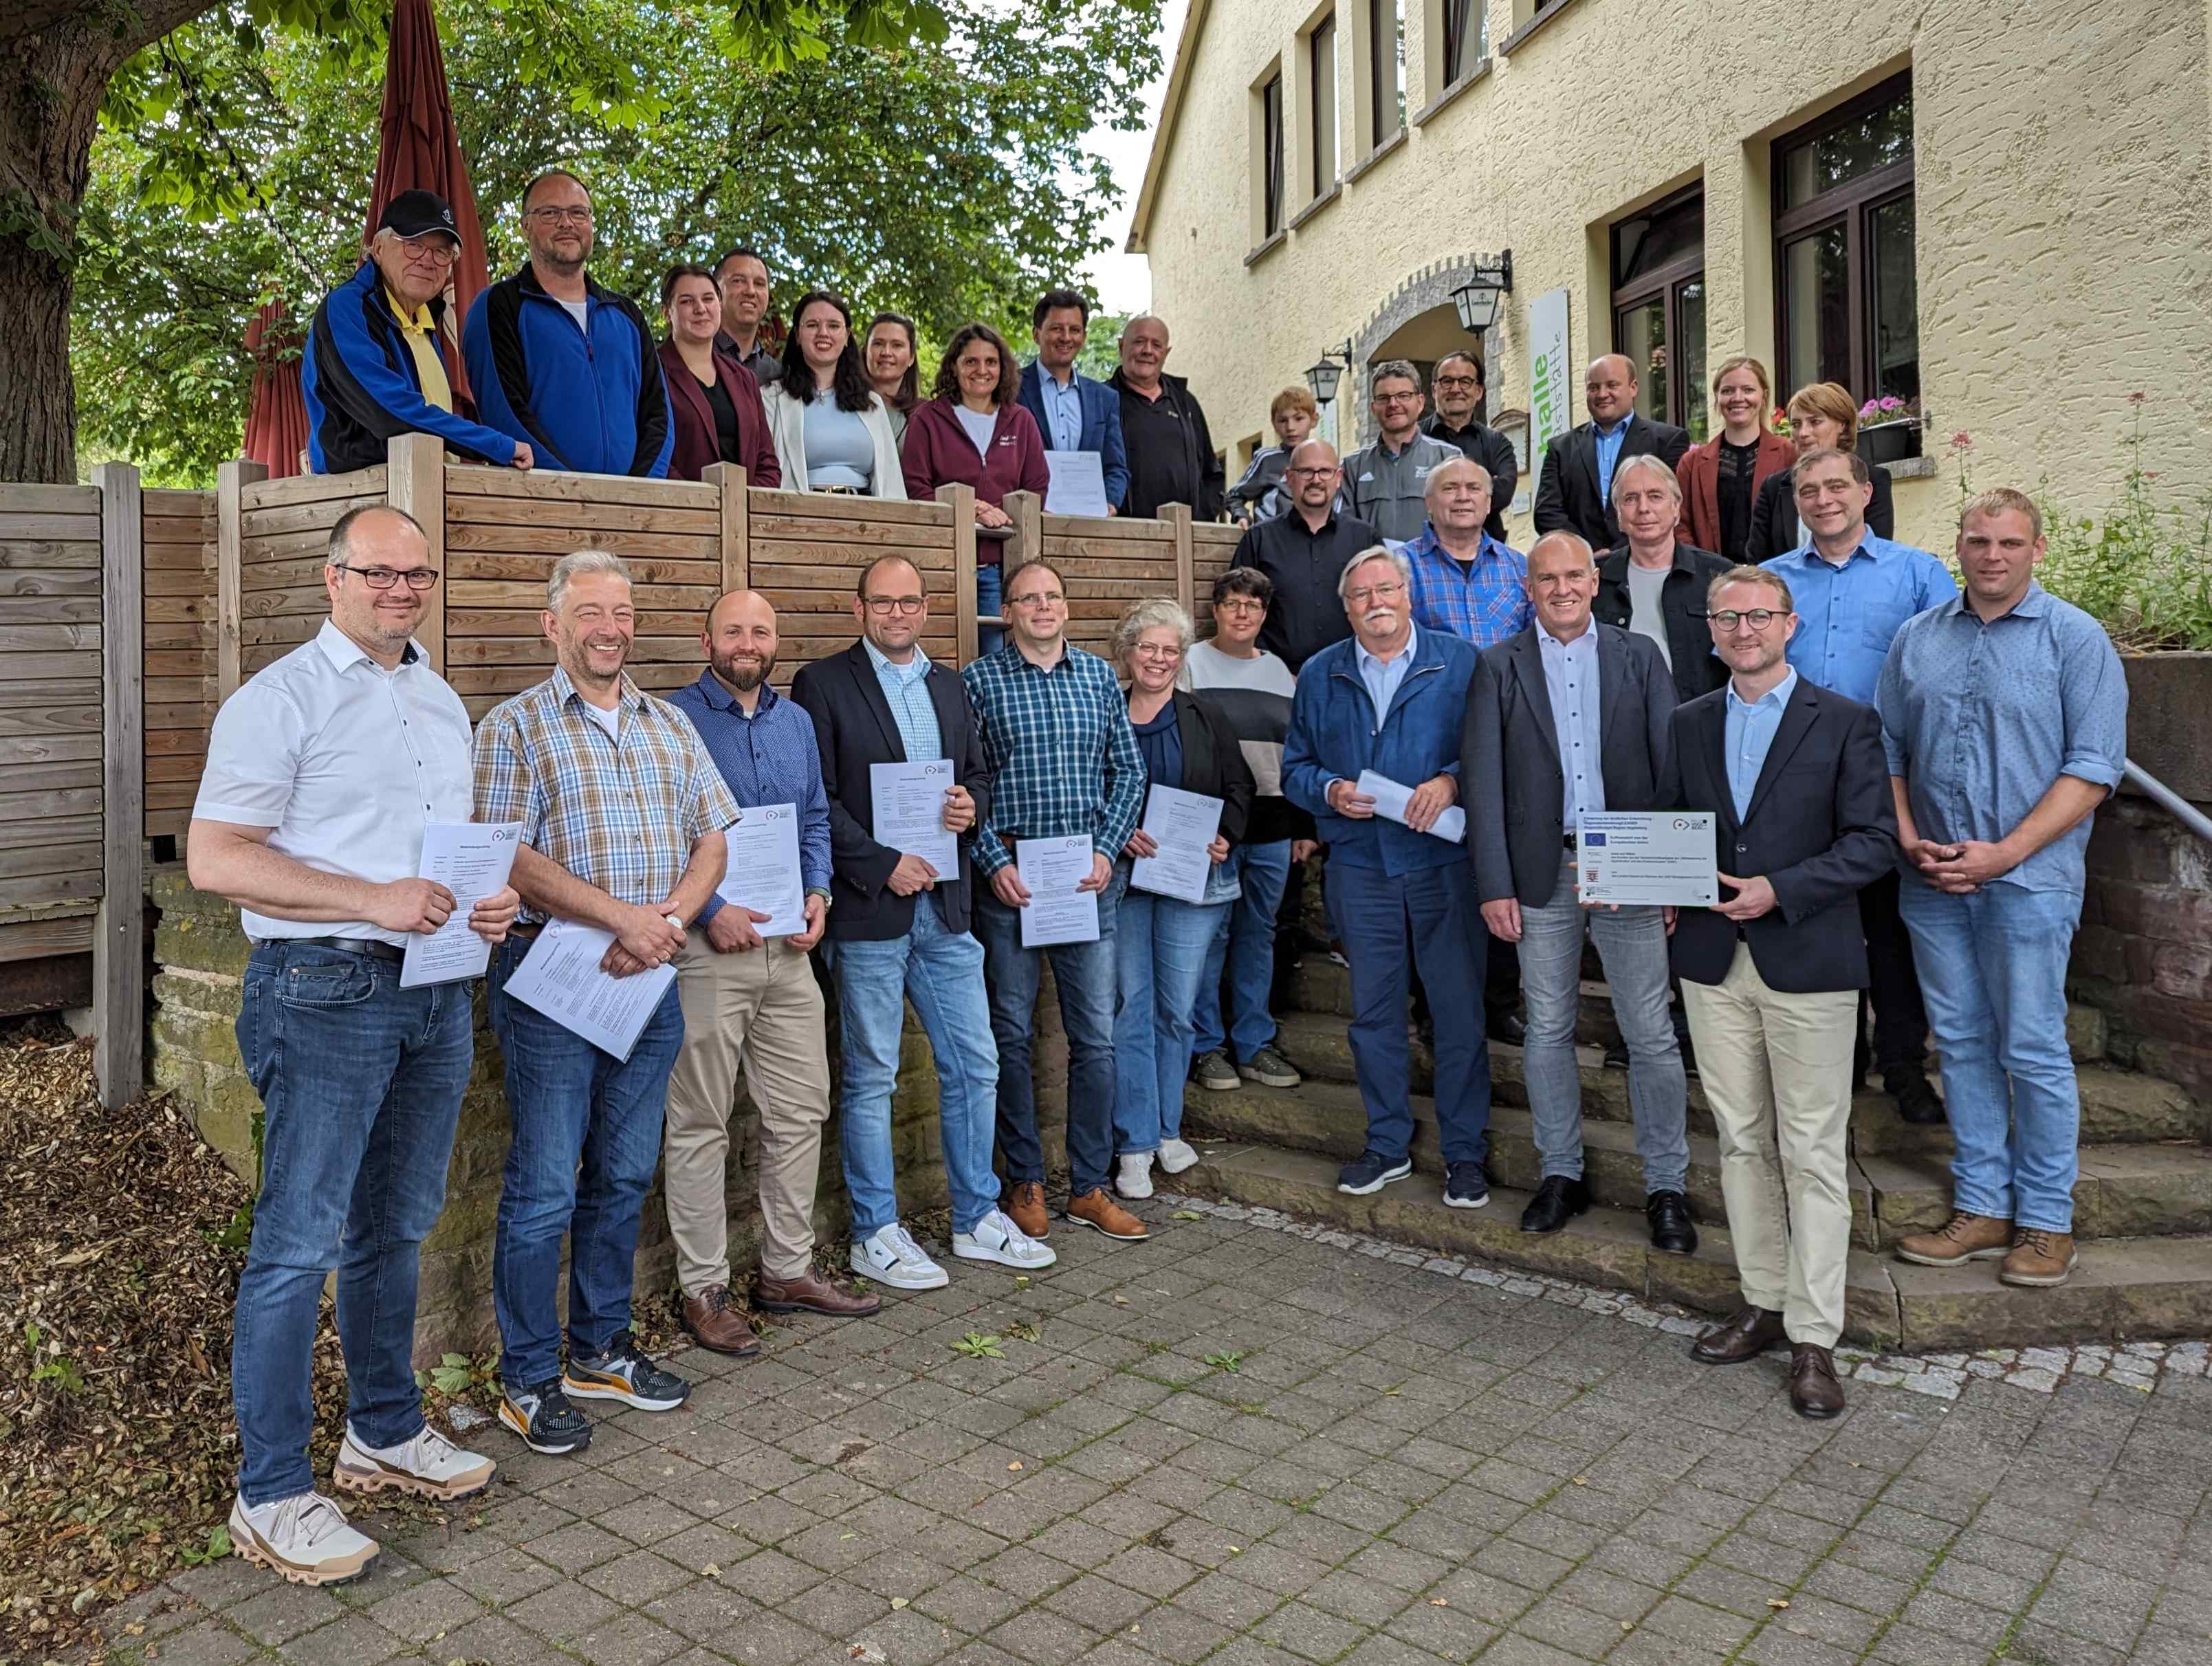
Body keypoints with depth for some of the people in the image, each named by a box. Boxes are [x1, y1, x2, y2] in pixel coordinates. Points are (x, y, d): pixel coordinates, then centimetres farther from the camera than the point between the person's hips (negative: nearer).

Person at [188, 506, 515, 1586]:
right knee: (299, 1243, -2)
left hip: (437, 991, 7)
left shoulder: (442, 702, 16)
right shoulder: (282, 698, -7)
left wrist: (490, 900, 2)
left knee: (396, 1227, 17)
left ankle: (385, 1433, 32)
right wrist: (377, 899, -22)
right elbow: (213, 857, -15)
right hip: (326, 991, -7)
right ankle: (271, 1496, 10)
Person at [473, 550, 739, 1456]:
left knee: (624, 1176, 14)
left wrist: (666, 921, -10)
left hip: (649, 976, 5)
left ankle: (602, 1346, 29)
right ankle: (528, 1377, 15)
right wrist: (623, 915, -19)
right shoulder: (513, 727, -3)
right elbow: (510, 857, -13)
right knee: (544, 1187, 1)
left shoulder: (670, 725, 13)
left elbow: (713, 838, 8)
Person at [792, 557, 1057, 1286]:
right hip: (869, 909, -6)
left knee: (975, 1068, 10)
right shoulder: (822, 684, -4)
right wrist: (885, 865, -16)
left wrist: (972, 805, -2)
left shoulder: (949, 687, 15)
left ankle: (977, 1219, 25)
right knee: (870, 1077, 4)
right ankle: (875, 1234, 17)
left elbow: (978, 774, 21)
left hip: (946, 906, 6)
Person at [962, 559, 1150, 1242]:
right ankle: (1025, 1181, 20)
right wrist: (994, 863, -12)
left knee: (1096, 1037, 5)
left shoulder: (1099, 676, 9)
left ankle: (1089, 1186, 17)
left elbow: (1128, 772, 9)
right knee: (1011, 1034, 6)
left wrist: (1108, 851, -3)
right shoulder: (978, 680, 0)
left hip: (1088, 877, 3)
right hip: (1008, 877, -2)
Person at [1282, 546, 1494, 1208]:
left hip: (1444, 861, -2)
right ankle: (1388, 1145, 25)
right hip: (1359, 864, 3)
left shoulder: (1460, 662, 1)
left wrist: (1450, 782, -19)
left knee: (1458, 1008, 2)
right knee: (1373, 1010, 10)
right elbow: (1296, 766, 11)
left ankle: (1465, 1152, 15)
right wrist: (1330, 791, -9)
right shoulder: (1320, 675, 9)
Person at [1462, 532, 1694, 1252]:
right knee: (1548, 1031, 10)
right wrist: (1494, 884, -6)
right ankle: (1561, 1174, 24)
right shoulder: (1499, 667, 4)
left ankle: (1666, 1186, 16)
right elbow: (1483, 780, 0)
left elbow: (1671, 767, 3)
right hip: (1542, 873, 1)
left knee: (1651, 1035, 3)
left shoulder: (1639, 657, 6)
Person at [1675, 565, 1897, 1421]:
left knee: (1812, 1153, 0)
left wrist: (1781, 890, -17)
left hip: (1808, 964, -4)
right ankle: (1764, 1302, 26)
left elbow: (1873, 840, -6)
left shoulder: (1845, 723, -2)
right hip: (1714, 963, 4)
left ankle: (1814, 1336, 9)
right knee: (1742, 1141, 12)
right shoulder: (1687, 725, 11)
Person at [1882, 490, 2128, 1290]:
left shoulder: (2075, 639, -3)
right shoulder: (1917, 639, 10)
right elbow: (1889, 749, 12)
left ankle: (2045, 1219, 15)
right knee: (1962, 1045, 10)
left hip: (2027, 882, -4)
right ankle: (1982, 1205, 21)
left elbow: (2093, 767, -8)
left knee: (2032, 1051, 1)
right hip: (1933, 882, 4)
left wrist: (2004, 853, -16)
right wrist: (1906, 836, -3)